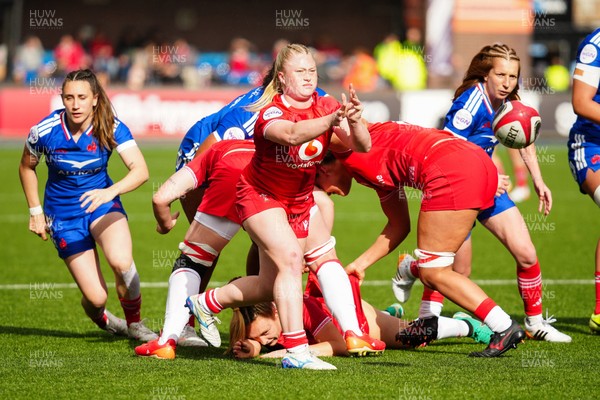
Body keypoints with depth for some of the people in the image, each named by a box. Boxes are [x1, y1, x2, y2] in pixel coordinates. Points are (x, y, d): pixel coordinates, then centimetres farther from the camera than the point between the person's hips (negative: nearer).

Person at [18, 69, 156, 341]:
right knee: (96, 297, -10)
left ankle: (134, 323, -2)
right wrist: (35, 211, 3)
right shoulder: (44, 131, -16)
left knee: (121, 261, -31)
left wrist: (111, 191, -46)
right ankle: (100, 318, 31)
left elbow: (141, 170, -29)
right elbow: (27, 167, 5)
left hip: (102, 203, 0)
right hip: (63, 214, 0)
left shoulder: (112, 128, -17)